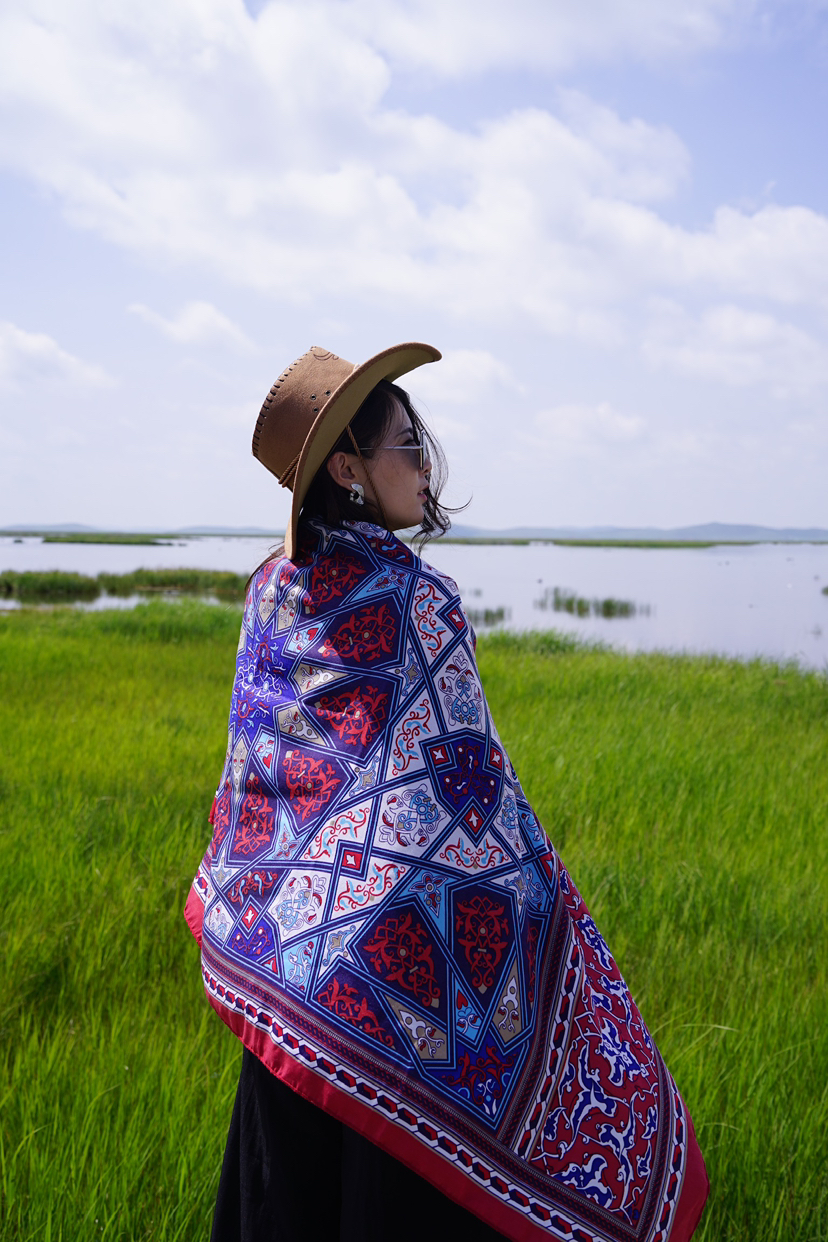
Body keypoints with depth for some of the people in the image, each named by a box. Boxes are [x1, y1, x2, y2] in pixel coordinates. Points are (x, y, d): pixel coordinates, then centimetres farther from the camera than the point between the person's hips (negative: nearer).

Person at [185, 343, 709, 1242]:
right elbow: (464, 773, -16)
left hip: (284, 926, 6)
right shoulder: (413, 595, -17)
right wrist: (548, 899, -5)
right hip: (401, 924, -6)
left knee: (293, 1168, 20)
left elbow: (249, 755, 8)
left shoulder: (271, 589, 2)